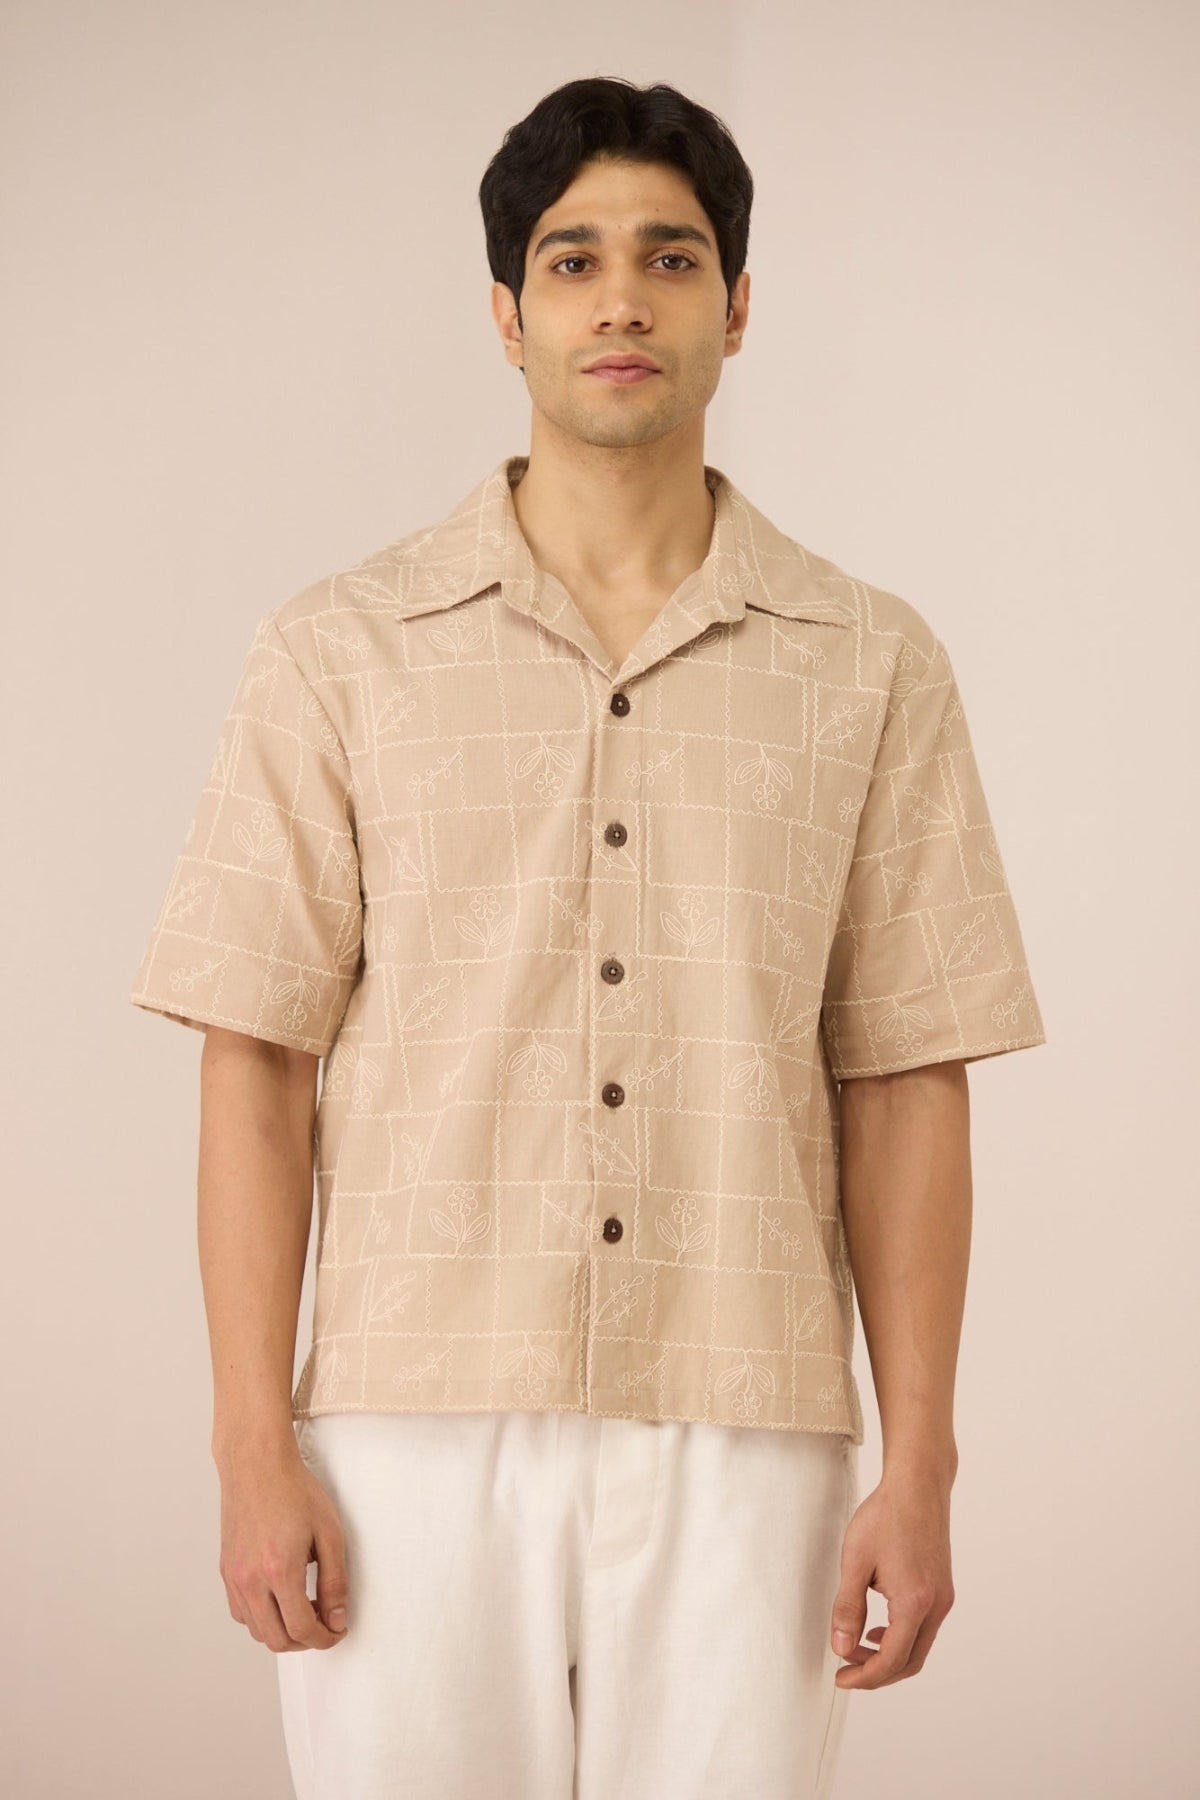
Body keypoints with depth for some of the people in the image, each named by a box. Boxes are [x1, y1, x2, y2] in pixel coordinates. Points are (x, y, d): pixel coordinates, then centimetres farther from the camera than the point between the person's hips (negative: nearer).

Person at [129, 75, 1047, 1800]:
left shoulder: (871, 665, 6)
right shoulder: (342, 651, 4)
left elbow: (904, 1086, 5)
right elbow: (257, 1061, 2)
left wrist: (921, 1467, 0)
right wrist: (255, 1446, -4)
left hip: (741, 1455, 1)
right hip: (416, 1441, 0)